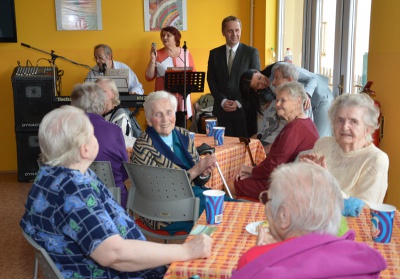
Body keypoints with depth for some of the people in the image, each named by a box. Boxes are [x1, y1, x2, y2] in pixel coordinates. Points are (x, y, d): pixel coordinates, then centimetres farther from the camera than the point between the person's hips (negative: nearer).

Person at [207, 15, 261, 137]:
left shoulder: (251, 52, 1)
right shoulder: (215, 53, 10)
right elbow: (211, 80, 8)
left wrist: (239, 102, -9)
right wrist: (222, 101, -5)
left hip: (244, 109, -2)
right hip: (222, 109, 2)